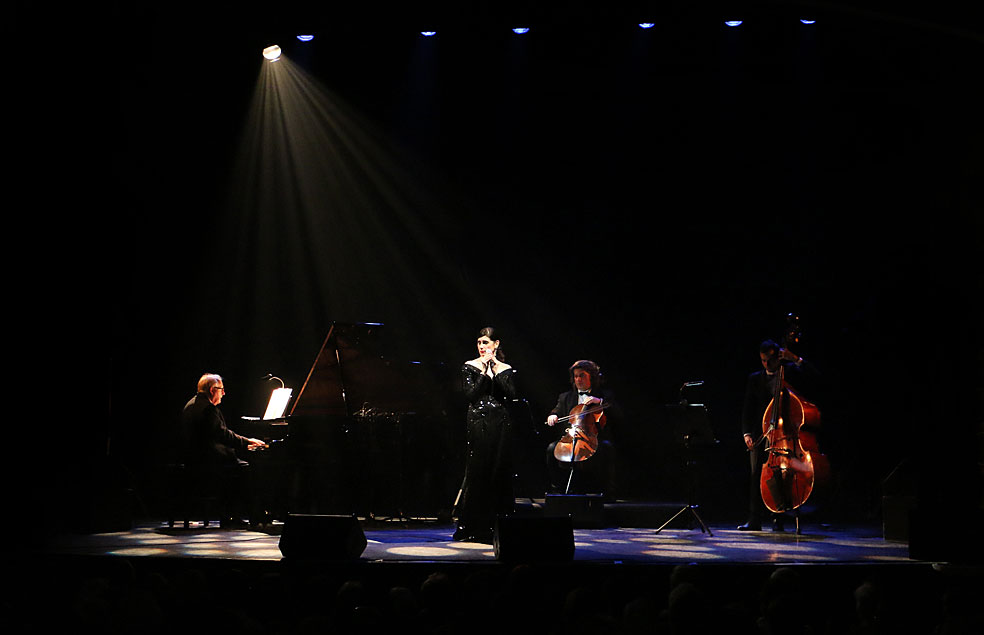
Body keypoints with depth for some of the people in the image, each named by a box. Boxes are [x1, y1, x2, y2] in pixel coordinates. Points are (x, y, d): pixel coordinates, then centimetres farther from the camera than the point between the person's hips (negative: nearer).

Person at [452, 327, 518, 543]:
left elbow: (511, 394, -5)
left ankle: (496, 526, 8)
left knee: (499, 472, 2)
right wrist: (484, 372, -12)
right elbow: (470, 394, -8)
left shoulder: (506, 369, 10)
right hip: (478, 422, -3)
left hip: (500, 423, 3)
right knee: (478, 472, -4)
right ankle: (473, 529, 2)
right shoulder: (470, 367, 4)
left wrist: (497, 371, -9)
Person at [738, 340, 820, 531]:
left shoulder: (790, 372, 7)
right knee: (756, 475, -4)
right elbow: (748, 409, 11)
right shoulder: (754, 379, 14)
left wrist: (796, 359, -16)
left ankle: (778, 520, 2)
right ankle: (754, 520, -3)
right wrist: (747, 433, -1)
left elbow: (814, 377, -9)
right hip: (760, 433, 2)